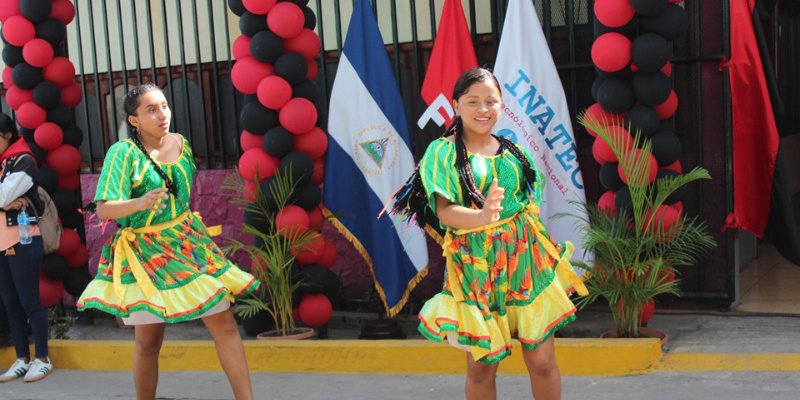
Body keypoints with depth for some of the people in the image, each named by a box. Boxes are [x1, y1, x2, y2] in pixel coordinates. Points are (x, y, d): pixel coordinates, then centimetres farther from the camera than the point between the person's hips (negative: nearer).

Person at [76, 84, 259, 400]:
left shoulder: (181, 143, 3)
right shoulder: (124, 152, -14)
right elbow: (103, 210, -22)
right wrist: (139, 203, -38)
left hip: (189, 241, 5)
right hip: (145, 252, -5)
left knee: (225, 324, -2)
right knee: (148, 341, 2)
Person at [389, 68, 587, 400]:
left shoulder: (514, 151, 8)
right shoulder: (442, 152, -4)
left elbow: (531, 207, 15)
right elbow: (444, 212, -14)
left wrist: (548, 257, 14)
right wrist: (482, 216, -34)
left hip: (526, 262, 3)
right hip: (475, 266, -3)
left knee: (542, 362, 2)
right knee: (481, 367, 4)